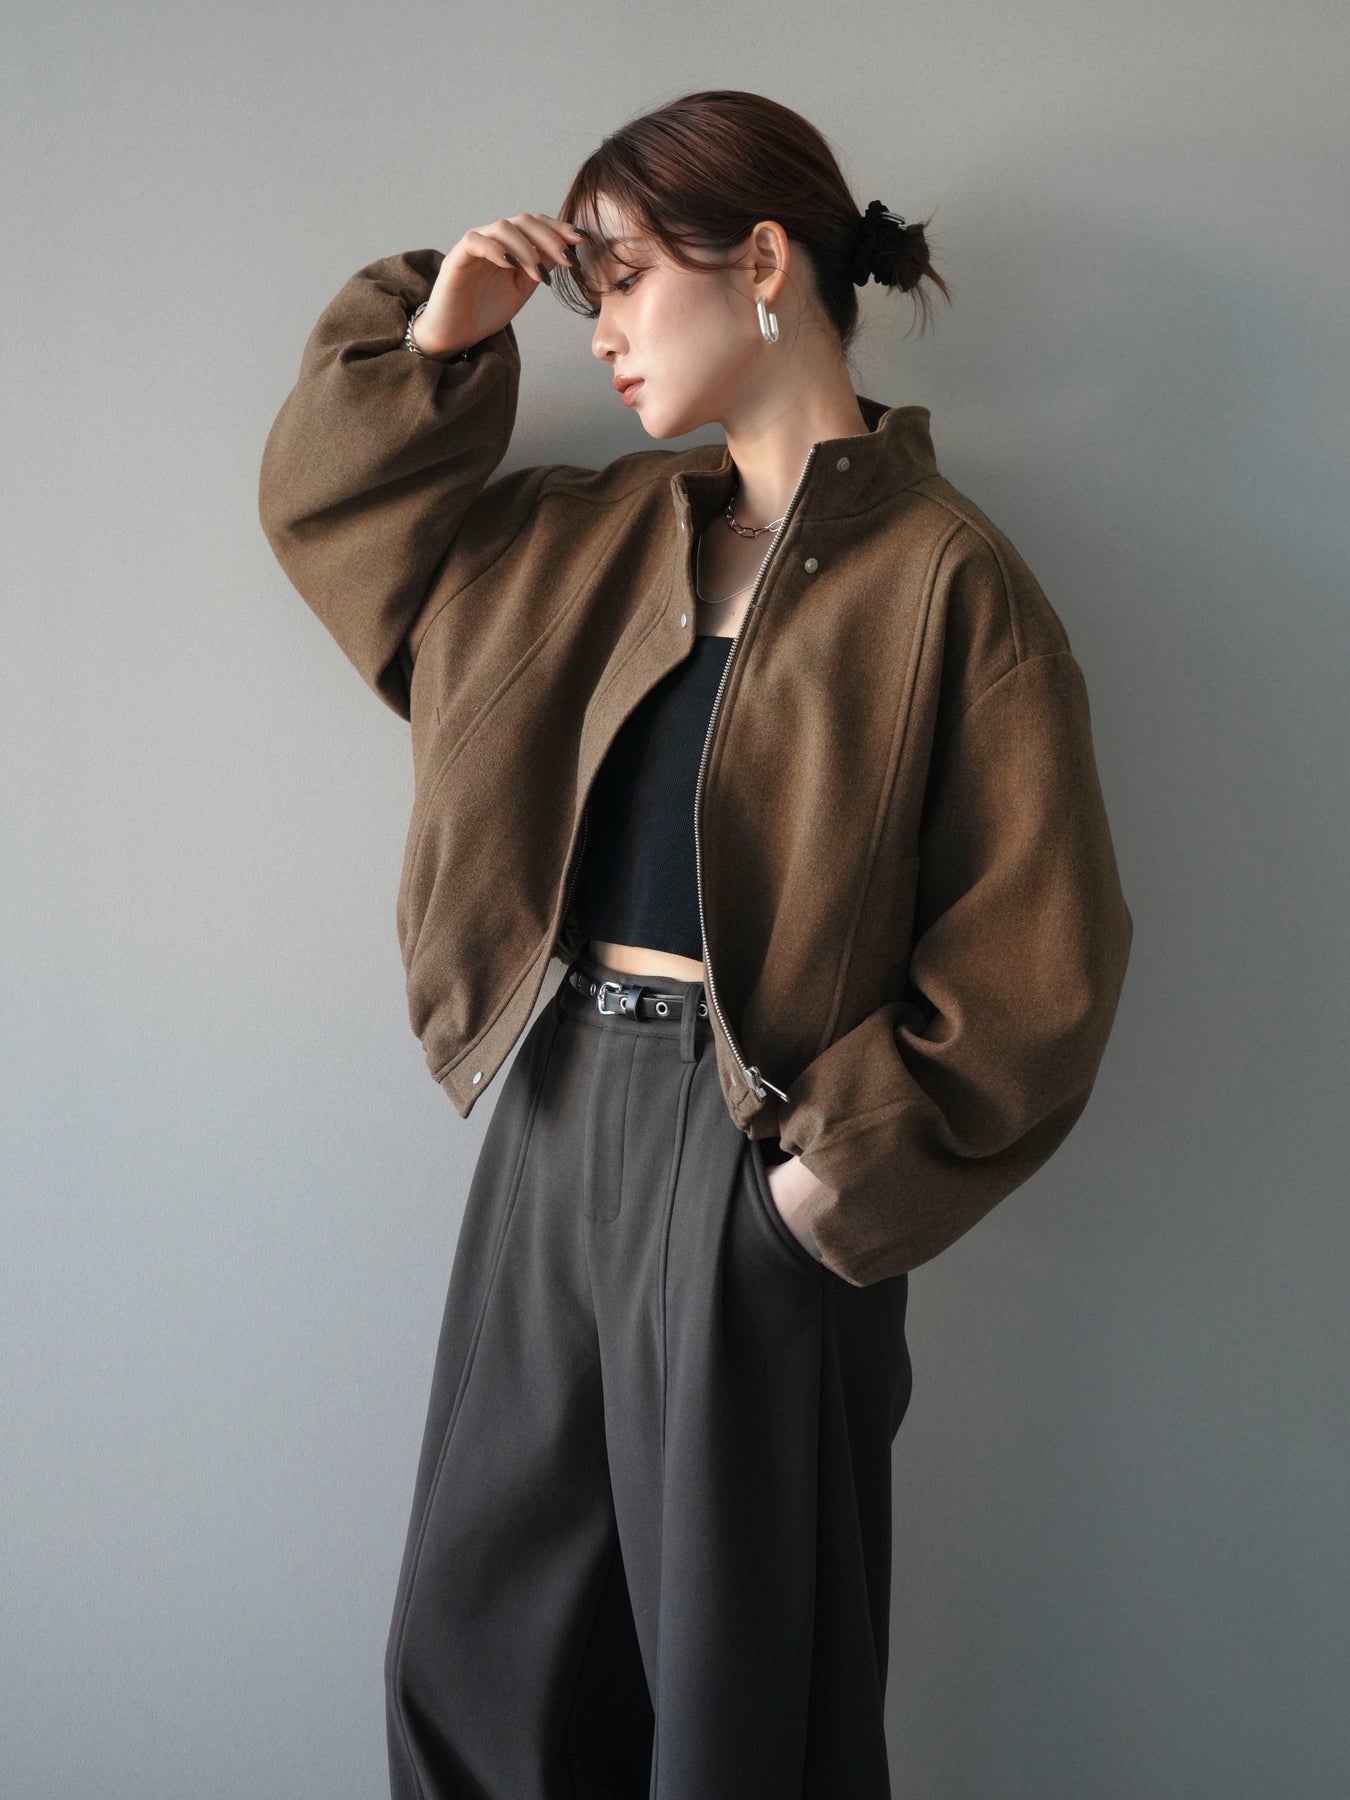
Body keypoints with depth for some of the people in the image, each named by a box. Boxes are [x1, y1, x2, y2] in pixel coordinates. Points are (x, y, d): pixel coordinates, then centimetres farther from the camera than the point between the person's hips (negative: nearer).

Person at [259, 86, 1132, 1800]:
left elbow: (1038, 954, -11)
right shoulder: (591, 542, 12)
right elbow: (324, 499, 22)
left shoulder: (942, 579, -8)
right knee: (476, 1658, 17)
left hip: (756, 1154, -6)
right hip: (559, 1114, 7)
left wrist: (845, 1166, -14)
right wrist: (437, 334, 7)